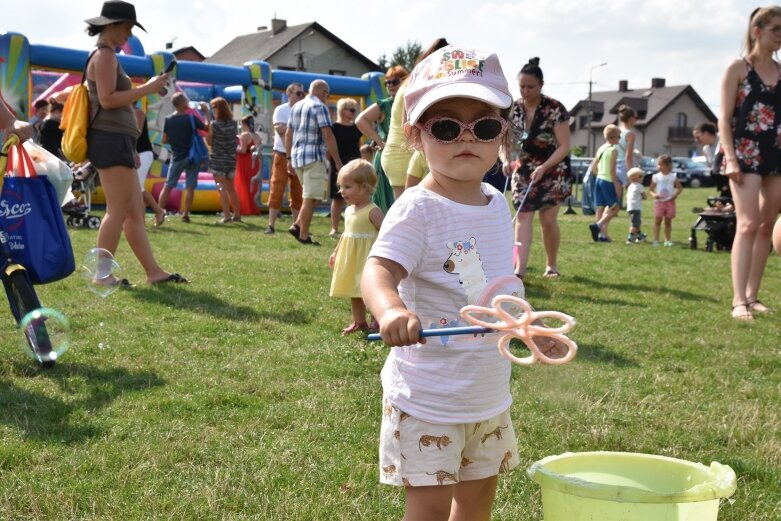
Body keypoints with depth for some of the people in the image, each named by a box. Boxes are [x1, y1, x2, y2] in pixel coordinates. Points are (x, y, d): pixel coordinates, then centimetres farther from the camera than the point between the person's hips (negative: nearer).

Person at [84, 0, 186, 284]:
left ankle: (153, 271, 9)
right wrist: (147, 88, -14)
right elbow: (107, 100, -18)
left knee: (135, 211, 8)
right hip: (111, 140, -11)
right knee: (118, 210, -10)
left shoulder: (106, 56, 23)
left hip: (117, 142, 11)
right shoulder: (105, 55, -7)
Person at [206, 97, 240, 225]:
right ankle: (237, 214, 23)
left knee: (222, 189, -3)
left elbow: (209, 141, -6)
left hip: (218, 160, -5)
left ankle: (227, 216, -7)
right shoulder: (233, 123, 0)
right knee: (231, 188, 17)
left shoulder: (214, 124, -13)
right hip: (231, 159, 5)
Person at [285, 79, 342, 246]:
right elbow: (328, 136, -14)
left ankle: (298, 225, 7)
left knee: (310, 195, 19)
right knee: (311, 198, -4)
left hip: (297, 157, 8)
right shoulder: (320, 107, -8)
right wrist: (338, 162, -12)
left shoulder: (296, 107, 16)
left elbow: (288, 135, 18)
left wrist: (290, 159, 21)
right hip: (314, 157, -8)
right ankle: (304, 236, -4)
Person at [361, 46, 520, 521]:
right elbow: (379, 270, -34)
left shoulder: (498, 204, 4)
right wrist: (390, 309, -53)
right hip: (428, 397, -7)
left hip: (490, 394, 8)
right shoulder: (417, 210, -20)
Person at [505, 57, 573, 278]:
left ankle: (552, 264, 20)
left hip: (553, 170, -3)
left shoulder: (555, 109, -15)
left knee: (548, 219, 0)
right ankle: (520, 268, -14)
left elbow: (564, 146, -15)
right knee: (523, 216, -7)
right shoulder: (513, 109, -2)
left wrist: (543, 168, -26)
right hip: (524, 170, 3)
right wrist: (506, 159, -15)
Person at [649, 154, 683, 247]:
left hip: (670, 202, 0)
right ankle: (656, 240, -2)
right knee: (657, 221, -3)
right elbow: (651, 189, 3)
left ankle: (667, 240, 13)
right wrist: (654, 195, -17)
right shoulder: (656, 177, 0)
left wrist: (675, 195, -10)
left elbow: (680, 188, 5)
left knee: (668, 222, 8)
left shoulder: (673, 176, 0)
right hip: (659, 202, 0)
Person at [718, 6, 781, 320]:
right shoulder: (738, 69, -1)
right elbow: (724, 118, -5)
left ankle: (752, 296, 15)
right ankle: (738, 301, -14)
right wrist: (730, 158, -15)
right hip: (746, 154, -5)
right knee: (748, 224, -14)